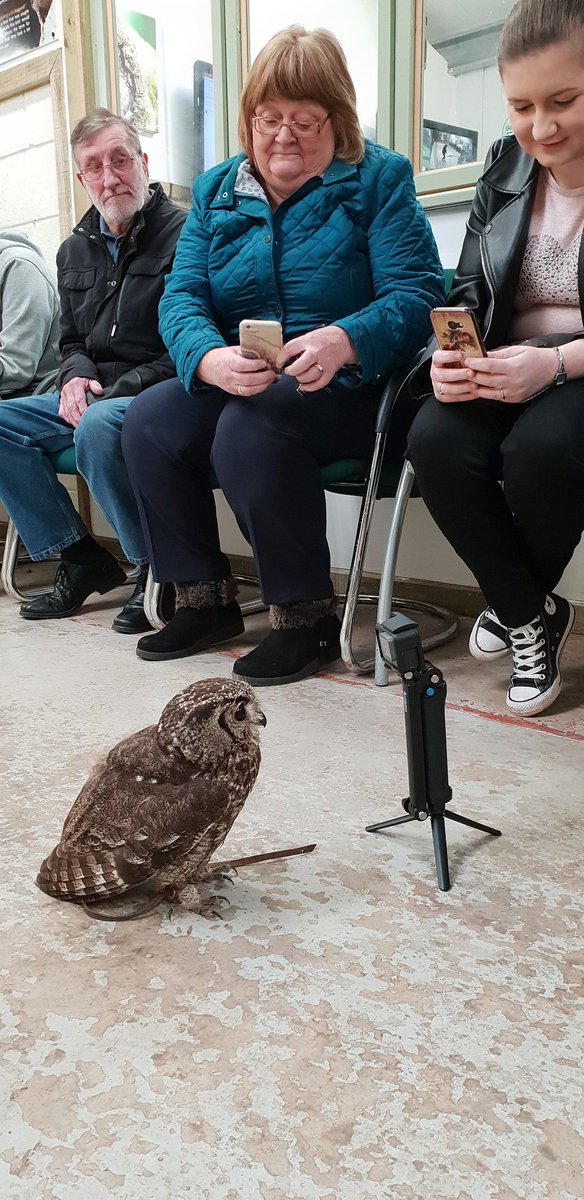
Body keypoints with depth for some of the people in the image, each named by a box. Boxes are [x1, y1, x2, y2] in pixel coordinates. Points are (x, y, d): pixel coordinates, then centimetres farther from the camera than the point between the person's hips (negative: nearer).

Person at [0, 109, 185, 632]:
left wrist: (122, 389, -19)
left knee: (98, 427, -37)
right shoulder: (76, 250, 18)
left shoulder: (183, 233, -5)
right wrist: (75, 377, 0)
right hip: (94, 396, 8)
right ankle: (82, 558, -3)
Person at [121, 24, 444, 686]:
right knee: (147, 421, -19)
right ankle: (204, 599, -3)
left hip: (347, 385, -5)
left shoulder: (378, 179, 0)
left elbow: (415, 294, -12)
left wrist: (345, 341, -33)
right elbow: (181, 296, 1)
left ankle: (306, 615, -17)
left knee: (249, 430, -33)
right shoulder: (216, 191, 12)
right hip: (234, 383, 5)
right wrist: (209, 358, -23)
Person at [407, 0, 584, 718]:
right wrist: (449, 357, -13)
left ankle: (513, 605, 0)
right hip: (505, 374, 5)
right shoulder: (505, 169, 11)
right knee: (436, 441, -25)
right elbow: (468, 293, 9)